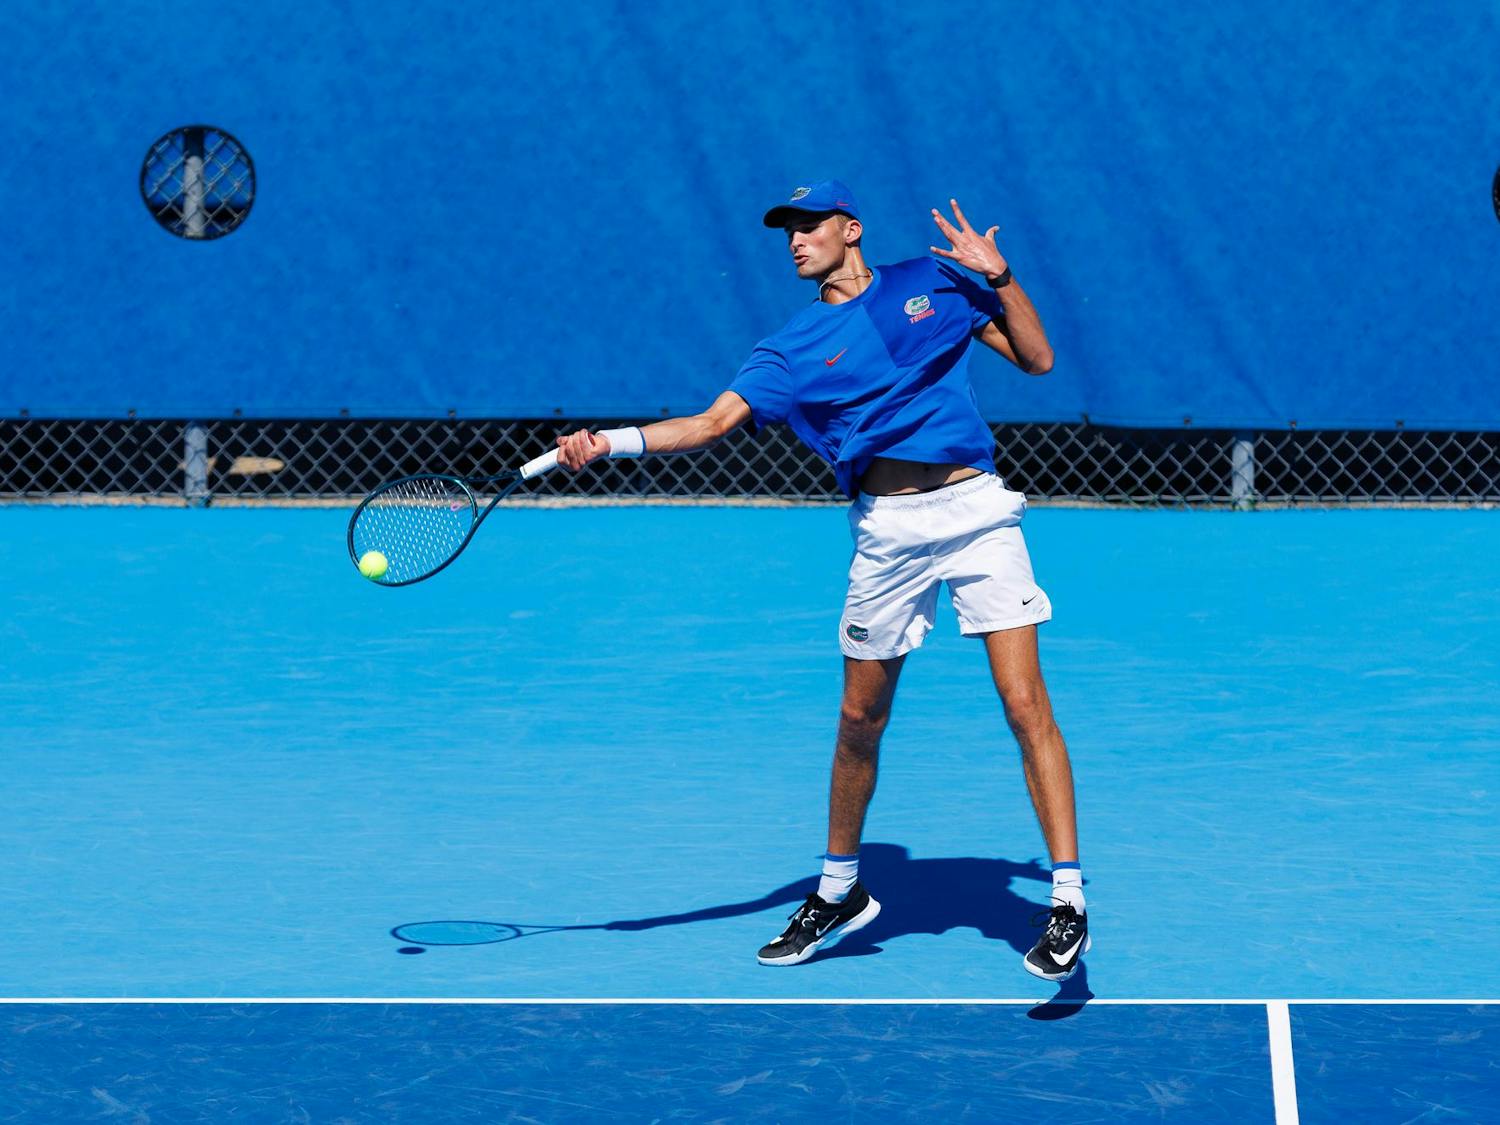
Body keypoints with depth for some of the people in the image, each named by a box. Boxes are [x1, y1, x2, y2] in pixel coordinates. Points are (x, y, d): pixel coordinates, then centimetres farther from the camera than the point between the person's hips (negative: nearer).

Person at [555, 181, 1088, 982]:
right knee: (859, 719, 9)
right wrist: (610, 440, -16)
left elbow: (1037, 358, 11)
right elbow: (714, 421, -3)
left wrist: (998, 277, -2)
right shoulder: (794, 349, 9)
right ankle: (839, 893, 29)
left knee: (1025, 705, -11)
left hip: (975, 509, -2)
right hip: (886, 531, 2)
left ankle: (1067, 901, -7)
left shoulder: (933, 284, 10)